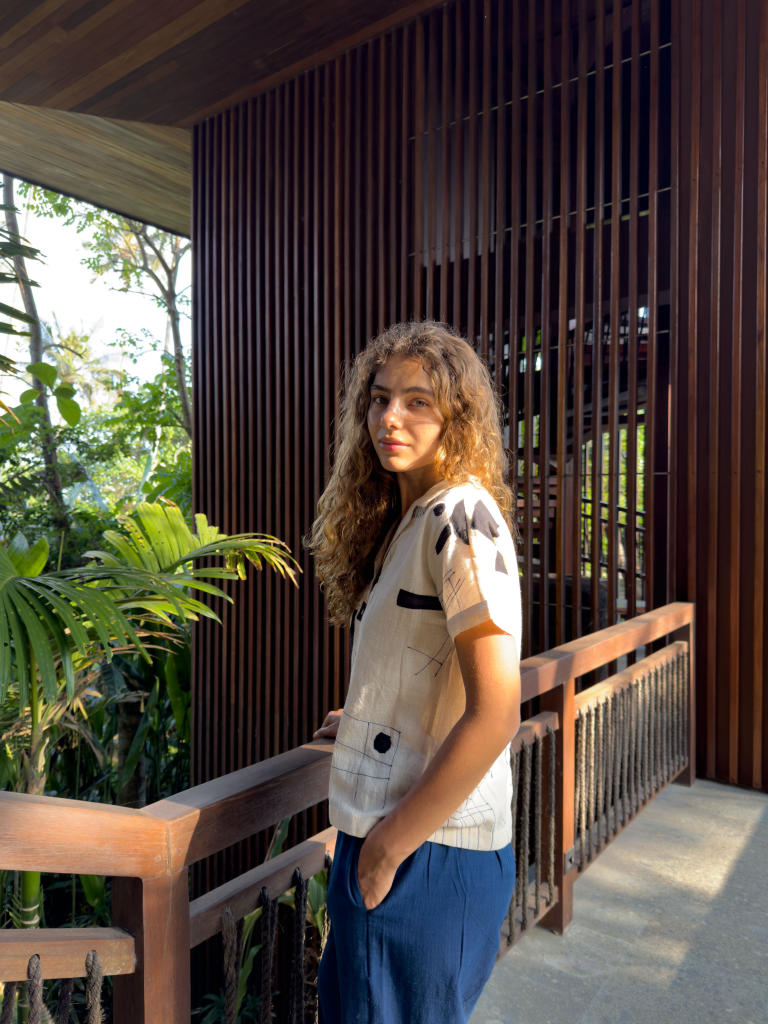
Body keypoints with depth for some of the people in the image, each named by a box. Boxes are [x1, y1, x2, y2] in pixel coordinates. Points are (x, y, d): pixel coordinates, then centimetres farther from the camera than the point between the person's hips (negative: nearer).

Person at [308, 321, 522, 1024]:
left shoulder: (463, 517, -19)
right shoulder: (403, 521, 10)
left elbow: (495, 714, -24)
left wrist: (388, 846, -18)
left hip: (427, 850, -9)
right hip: (382, 831, 9)